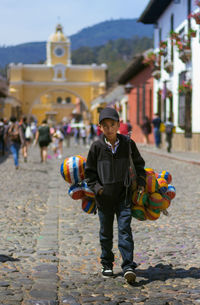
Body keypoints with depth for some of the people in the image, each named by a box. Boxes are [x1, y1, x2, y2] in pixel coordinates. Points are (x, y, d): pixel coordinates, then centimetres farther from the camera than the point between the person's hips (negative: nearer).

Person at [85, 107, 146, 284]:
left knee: (125, 228, -7)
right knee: (106, 231, 11)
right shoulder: (97, 147, -3)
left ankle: (128, 266, -6)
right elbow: (90, 171, 6)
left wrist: (141, 183, 3)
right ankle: (107, 264, 26)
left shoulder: (128, 144, 0)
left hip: (124, 194, -1)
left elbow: (138, 164, 14)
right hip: (104, 196, 1)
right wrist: (96, 187, -6)